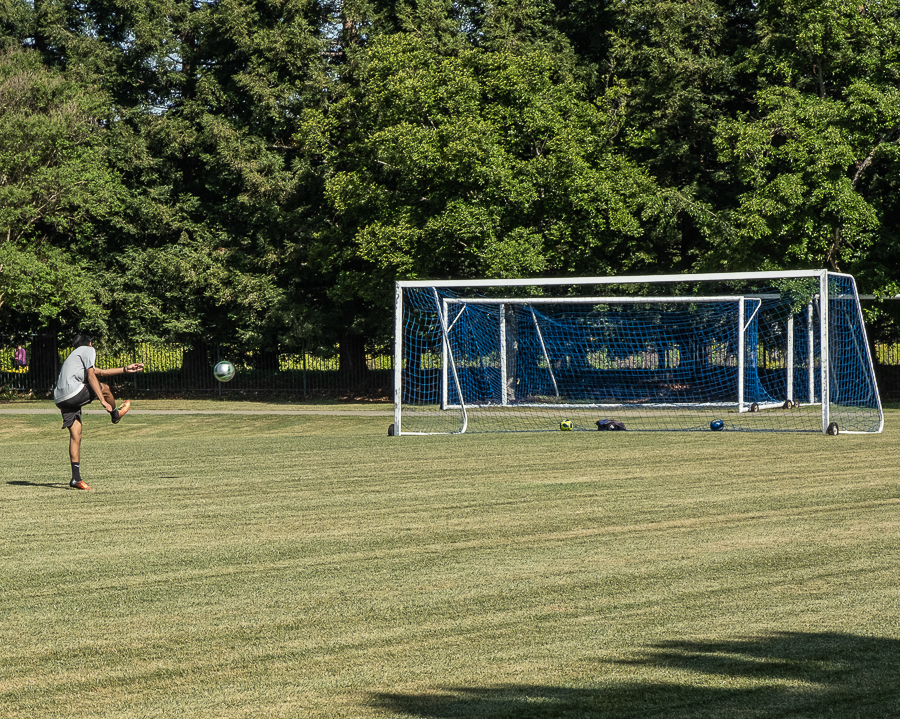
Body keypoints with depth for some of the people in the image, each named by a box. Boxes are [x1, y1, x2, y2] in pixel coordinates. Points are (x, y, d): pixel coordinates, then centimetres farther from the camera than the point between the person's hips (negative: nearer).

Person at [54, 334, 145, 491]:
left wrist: (126, 369, 45)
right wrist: (103, 401, -12)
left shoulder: (74, 355, 34)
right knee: (104, 388, 13)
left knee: (75, 435, 6)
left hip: (60, 399, 8)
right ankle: (115, 415, 39)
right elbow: (91, 376, -7)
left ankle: (76, 478, 2)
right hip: (74, 393, -8)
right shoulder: (89, 350, 7)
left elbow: (101, 372, 42)